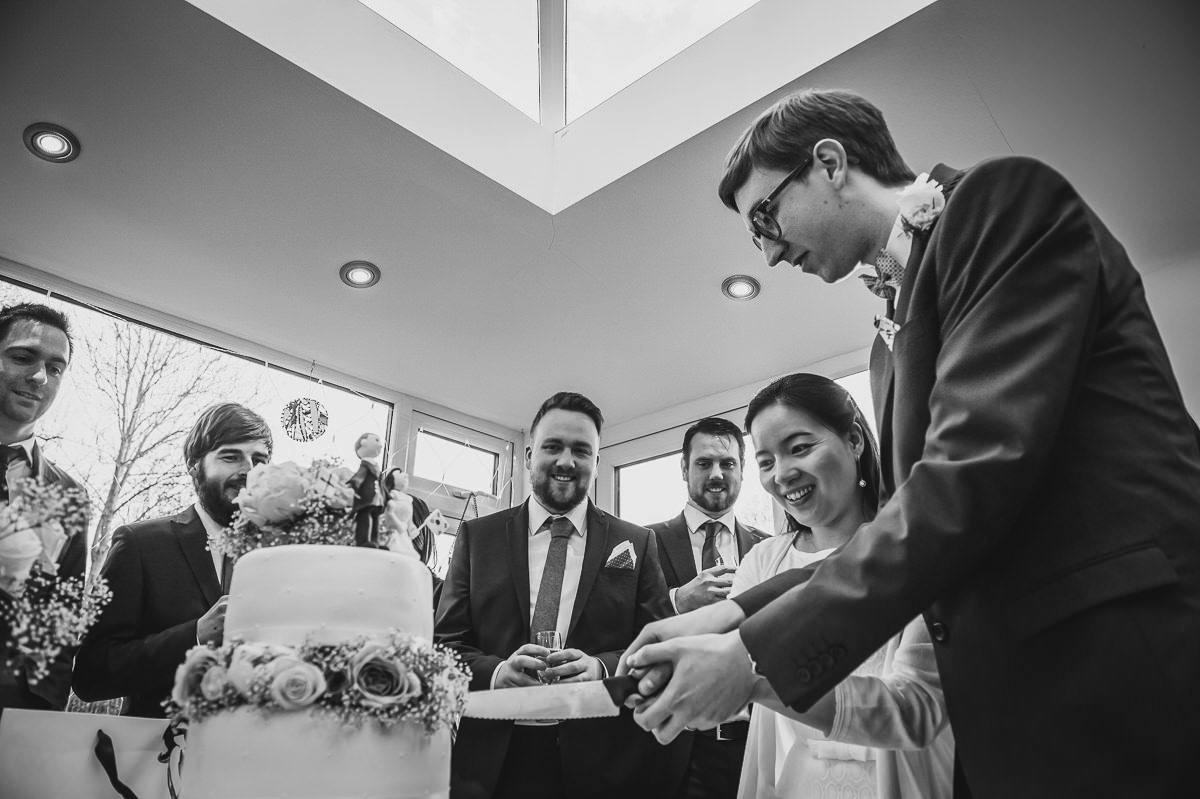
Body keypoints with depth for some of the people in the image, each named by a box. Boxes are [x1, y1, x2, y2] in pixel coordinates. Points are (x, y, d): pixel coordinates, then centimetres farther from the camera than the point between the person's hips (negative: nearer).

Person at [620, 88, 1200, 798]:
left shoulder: (1004, 198, -8)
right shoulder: (894, 336, 16)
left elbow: (978, 467, -21)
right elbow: (913, 529, 12)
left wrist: (759, 654, -18)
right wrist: (740, 613, 1)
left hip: (1125, 677, -7)